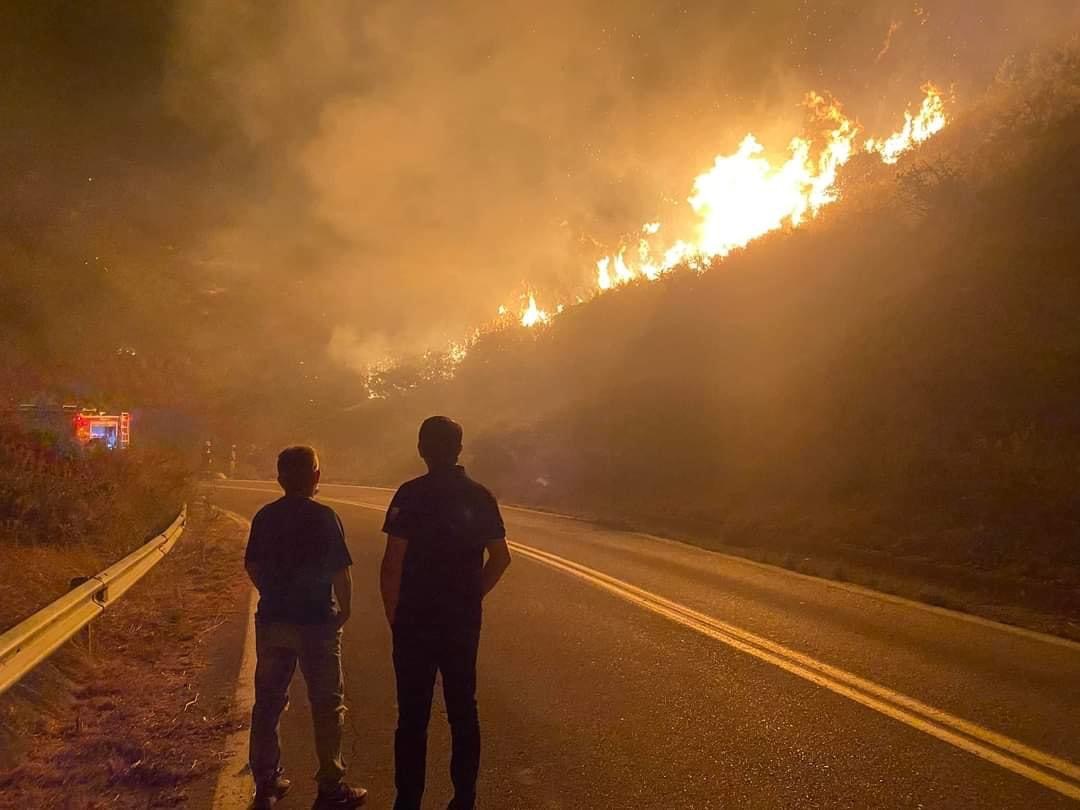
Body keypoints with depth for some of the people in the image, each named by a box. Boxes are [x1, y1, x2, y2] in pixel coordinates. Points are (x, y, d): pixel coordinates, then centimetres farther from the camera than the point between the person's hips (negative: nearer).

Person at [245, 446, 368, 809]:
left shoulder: (264, 516, 2)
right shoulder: (324, 517, -13)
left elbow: (252, 567, 10)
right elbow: (340, 570, -15)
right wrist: (345, 609, 0)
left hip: (271, 620, 5)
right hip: (315, 621, -5)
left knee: (268, 702, 14)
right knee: (328, 704, 6)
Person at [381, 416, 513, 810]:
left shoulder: (412, 494, -12)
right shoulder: (480, 496, 3)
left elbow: (392, 563, -15)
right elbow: (500, 557, 7)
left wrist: (392, 613, -4)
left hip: (416, 620, -4)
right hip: (464, 622, 4)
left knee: (413, 717, 5)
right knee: (463, 712, 13)